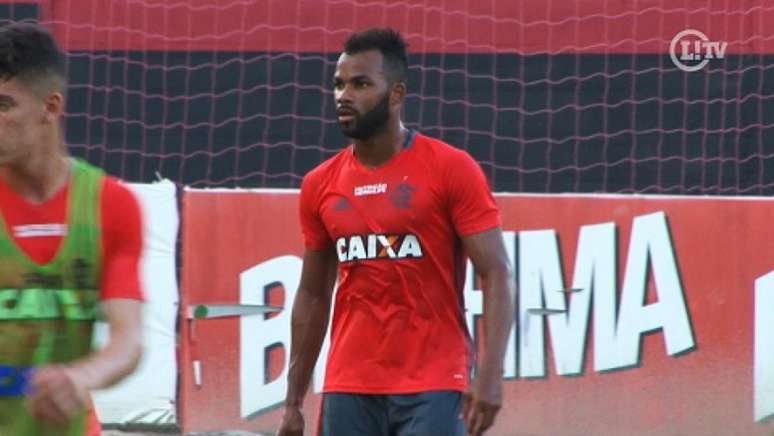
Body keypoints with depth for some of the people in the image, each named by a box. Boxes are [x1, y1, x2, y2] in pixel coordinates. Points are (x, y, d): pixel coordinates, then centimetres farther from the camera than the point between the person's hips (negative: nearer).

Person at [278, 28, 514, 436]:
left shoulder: (452, 169, -5)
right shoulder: (319, 186, 9)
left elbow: (496, 274, -8)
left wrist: (490, 372, -19)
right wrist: (293, 401, 15)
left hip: (431, 389, -5)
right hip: (349, 390, 5)